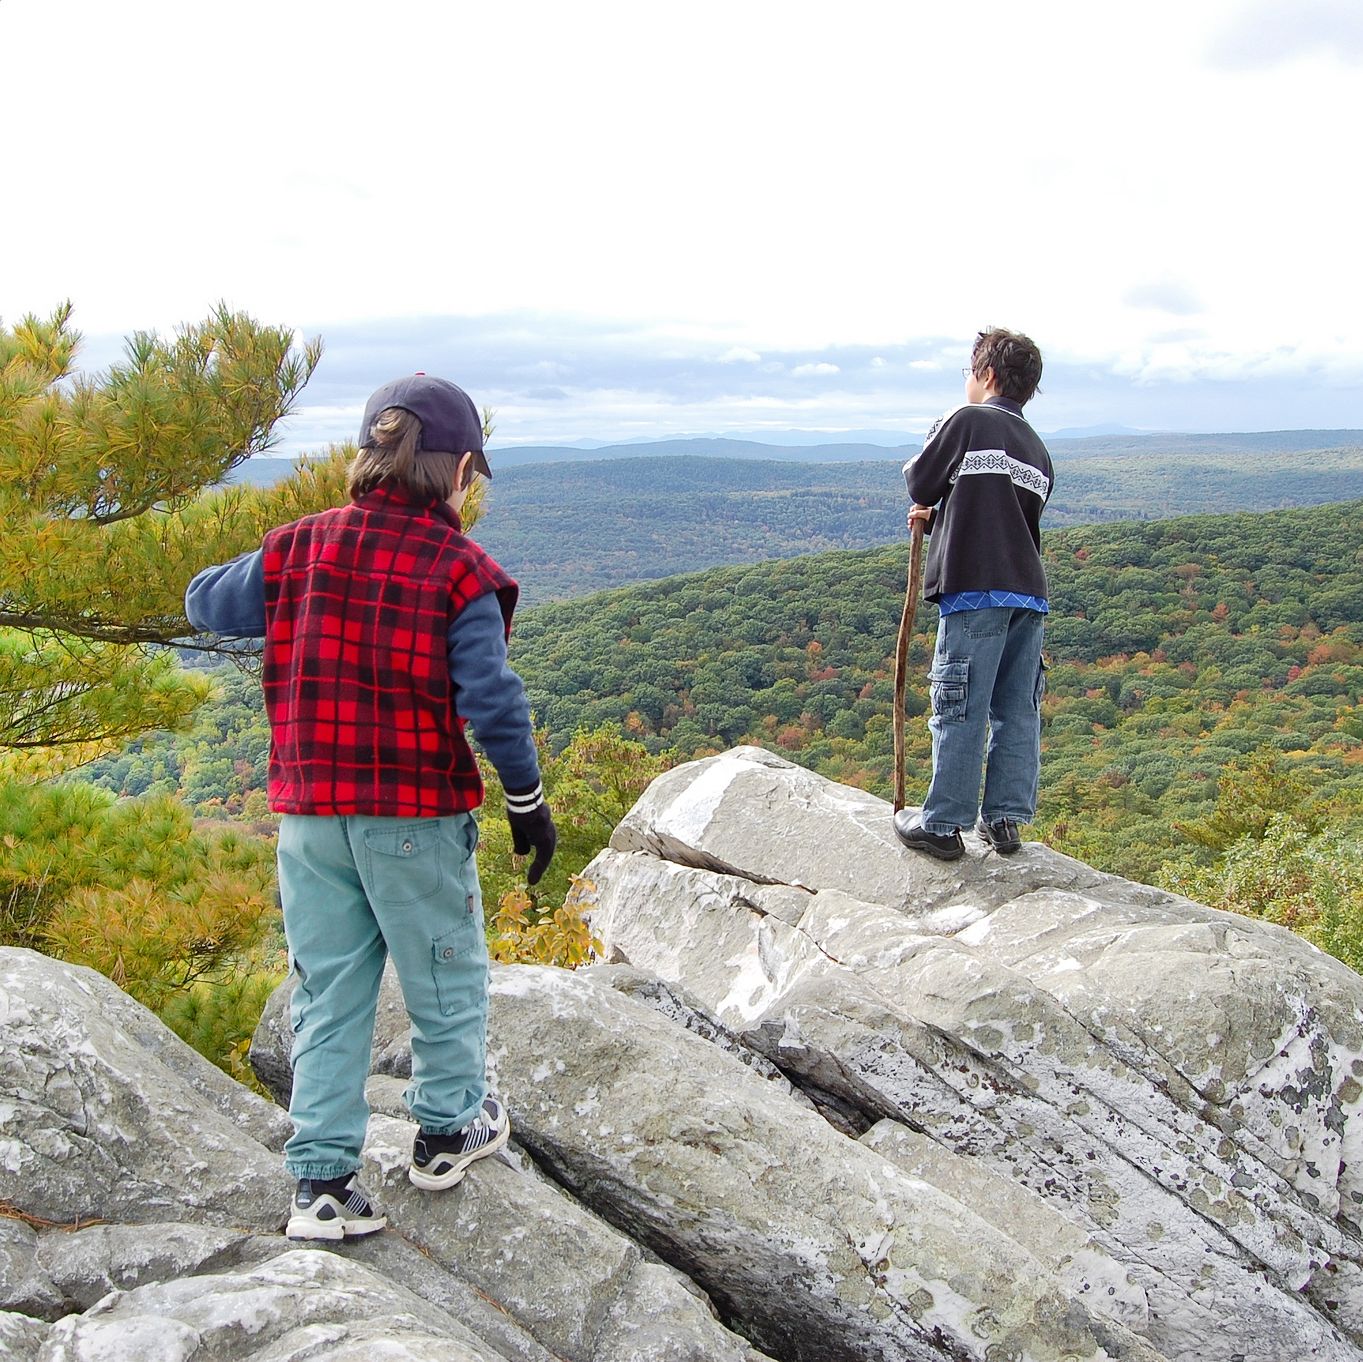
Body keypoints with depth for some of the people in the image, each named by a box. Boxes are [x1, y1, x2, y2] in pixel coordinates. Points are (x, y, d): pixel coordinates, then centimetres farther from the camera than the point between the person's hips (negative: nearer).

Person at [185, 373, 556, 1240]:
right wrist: (529, 802, -4)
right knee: (446, 977, 17)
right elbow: (492, 702, -16)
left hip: (310, 814, 4)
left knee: (328, 991, 14)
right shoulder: (459, 570, -11)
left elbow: (207, 606, 13)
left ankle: (323, 1181, 16)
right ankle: (449, 1130, 33)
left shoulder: (298, 549, 0)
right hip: (417, 818, -4)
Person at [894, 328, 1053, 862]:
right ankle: (1005, 819, 16)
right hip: (1029, 594, 7)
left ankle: (942, 824, 3)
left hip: (975, 591, -7)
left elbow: (920, 481, 3)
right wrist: (940, 518, 22)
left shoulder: (968, 421, -3)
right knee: (1018, 709, 10)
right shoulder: (1038, 450, 18)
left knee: (959, 709, -2)